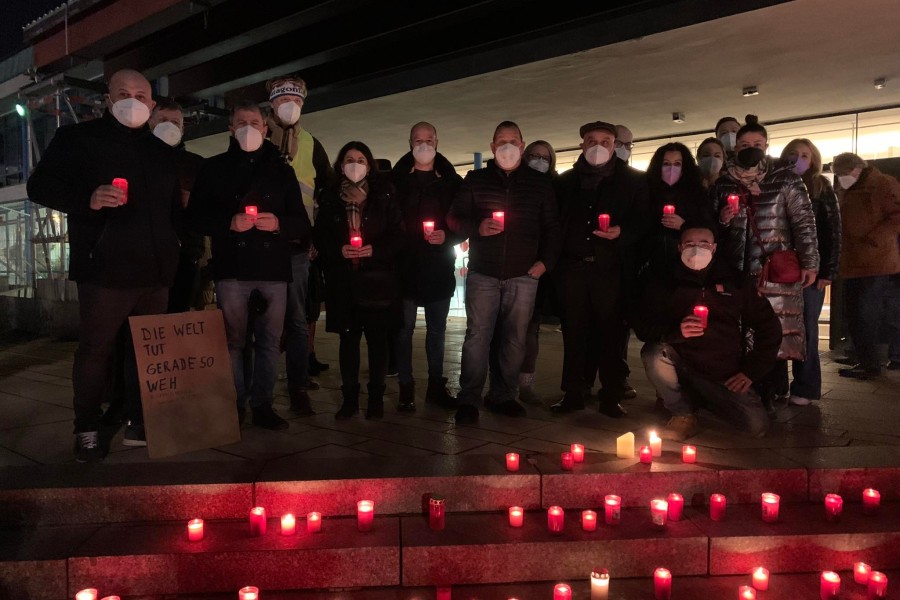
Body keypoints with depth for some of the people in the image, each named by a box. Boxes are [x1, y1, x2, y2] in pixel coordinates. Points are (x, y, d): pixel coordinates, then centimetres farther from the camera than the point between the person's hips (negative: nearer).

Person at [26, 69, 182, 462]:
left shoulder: (160, 151, 19)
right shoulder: (77, 138, 3)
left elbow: (174, 206, 26)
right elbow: (40, 186, -3)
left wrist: (173, 246, 15)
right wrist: (87, 200, -21)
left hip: (155, 270, 5)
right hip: (104, 269, -5)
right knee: (95, 350, 1)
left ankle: (139, 421, 21)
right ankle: (87, 430, 13)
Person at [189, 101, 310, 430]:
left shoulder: (282, 170, 15)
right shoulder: (214, 168, 11)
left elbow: (302, 222, 11)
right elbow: (197, 216, 4)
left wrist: (279, 223, -10)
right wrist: (229, 222, -14)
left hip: (274, 269, 2)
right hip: (232, 269, -1)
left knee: (270, 342, 4)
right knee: (233, 341, 1)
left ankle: (263, 405, 14)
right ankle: (234, 406, 12)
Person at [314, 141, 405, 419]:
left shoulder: (383, 198, 3)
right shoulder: (330, 199, 8)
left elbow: (398, 236, 1)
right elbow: (319, 237, 8)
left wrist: (375, 249, -15)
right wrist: (339, 250, -11)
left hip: (377, 280, -1)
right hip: (343, 280, 2)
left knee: (377, 338, 3)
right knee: (348, 338, 6)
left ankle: (376, 397, 14)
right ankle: (349, 397, 15)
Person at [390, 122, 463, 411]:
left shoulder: (451, 181, 7)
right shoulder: (396, 179, 3)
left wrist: (447, 235, -10)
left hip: (439, 267, 2)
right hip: (405, 265, -2)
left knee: (437, 328, 10)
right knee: (404, 327, 1)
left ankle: (436, 385, 20)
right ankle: (406, 387, 11)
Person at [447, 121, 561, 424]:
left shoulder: (540, 182, 10)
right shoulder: (475, 180, 8)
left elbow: (552, 227, 11)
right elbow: (454, 219, 6)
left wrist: (545, 261, 1)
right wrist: (477, 228, -13)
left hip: (524, 275, 1)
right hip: (483, 274, -1)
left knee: (515, 338, 4)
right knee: (477, 336, -4)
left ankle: (504, 396, 15)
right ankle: (468, 399, 4)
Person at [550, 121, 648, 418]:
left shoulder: (633, 180, 9)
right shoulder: (566, 181, 15)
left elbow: (643, 220, 4)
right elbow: (555, 220, 11)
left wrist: (622, 232, -15)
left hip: (610, 268, -2)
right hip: (572, 267, 2)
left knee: (610, 332, -1)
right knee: (574, 331, 5)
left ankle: (611, 396, 9)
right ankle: (573, 393, 14)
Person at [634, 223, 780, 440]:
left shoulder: (734, 282, 5)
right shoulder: (664, 282, -1)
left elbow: (769, 327, 10)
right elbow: (642, 326, -8)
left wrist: (751, 372, 2)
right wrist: (676, 331, -28)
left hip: (726, 378, 2)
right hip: (683, 369, -1)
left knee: (757, 426, -16)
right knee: (654, 352, -31)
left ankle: (710, 403, 17)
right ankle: (684, 416, -6)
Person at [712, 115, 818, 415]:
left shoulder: (785, 180, 2)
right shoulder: (724, 184, 11)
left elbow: (804, 223, -1)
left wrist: (810, 263, -6)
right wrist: (722, 220, -4)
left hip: (776, 271, -3)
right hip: (737, 271, 3)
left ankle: (768, 395, 7)